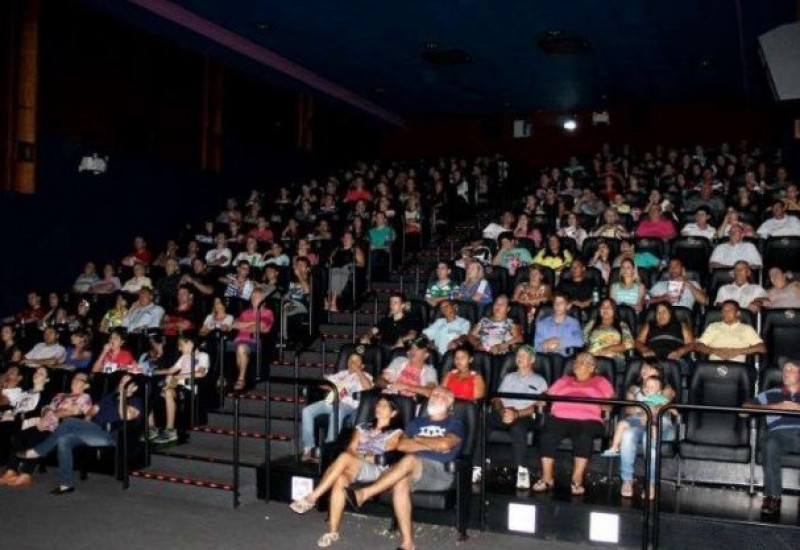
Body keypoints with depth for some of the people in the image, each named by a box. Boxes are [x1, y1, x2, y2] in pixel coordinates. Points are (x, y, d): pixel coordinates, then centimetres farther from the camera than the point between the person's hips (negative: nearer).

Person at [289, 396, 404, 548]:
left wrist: (361, 456, -9)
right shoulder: (363, 427, 27)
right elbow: (351, 449, 12)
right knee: (340, 480, -33)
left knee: (345, 457, -33)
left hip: (377, 470, -4)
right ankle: (333, 532, -31)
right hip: (353, 468, 4)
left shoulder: (396, 433, 13)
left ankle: (312, 497, -30)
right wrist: (358, 457, -11)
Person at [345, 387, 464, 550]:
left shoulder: (455, 424, 13)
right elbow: (401, 445, 9)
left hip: (441, 472, -4)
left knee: (410, 460, -34)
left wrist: (418, 439, 6)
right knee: (401, 483, -32)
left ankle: (363, 494, -37)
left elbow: (444, 444, -9)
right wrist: (432, 445, 1)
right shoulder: (417, 422, 26)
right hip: (413, 471, 4)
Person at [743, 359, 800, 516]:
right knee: (770, 444, -37)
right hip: (778, 431, 1)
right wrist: (776, 406, 6)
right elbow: (746, 406, 15)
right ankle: (773, 496, -36)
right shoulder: (771, 394, 29)